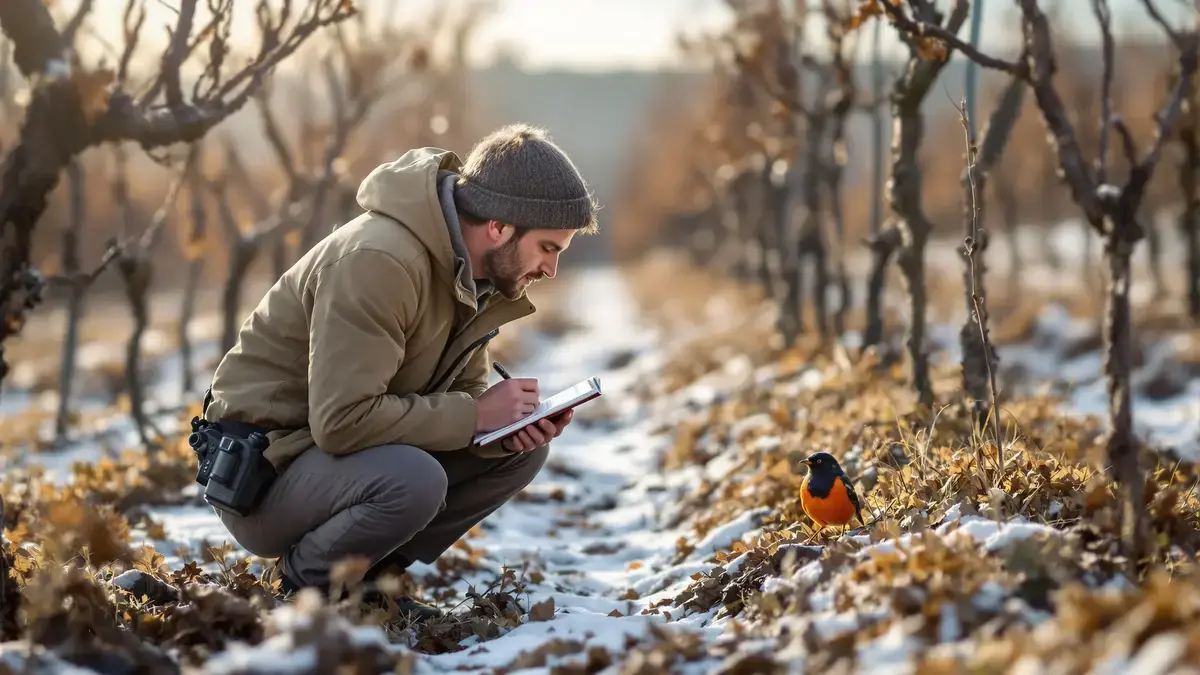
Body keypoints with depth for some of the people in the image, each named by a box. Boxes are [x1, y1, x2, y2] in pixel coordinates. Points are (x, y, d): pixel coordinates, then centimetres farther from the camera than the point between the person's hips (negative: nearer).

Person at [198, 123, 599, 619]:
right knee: (415, 480, -36)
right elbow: (343, 420, -31)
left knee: (522, 451, -3)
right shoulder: (378, 261, -27)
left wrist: (511, 423, -12)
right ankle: (306, 588, -7)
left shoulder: (475, 270, 2)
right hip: (266, 468, -9)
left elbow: (463, 391, 10)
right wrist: (476, 415, -24)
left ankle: (370, 577, 4)